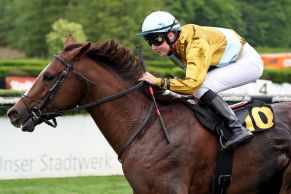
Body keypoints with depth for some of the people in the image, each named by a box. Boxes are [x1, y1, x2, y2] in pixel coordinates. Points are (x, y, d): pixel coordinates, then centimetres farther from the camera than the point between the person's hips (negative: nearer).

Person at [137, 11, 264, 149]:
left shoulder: (197, 45, -33)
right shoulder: (173, 45, -5)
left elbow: (192, 83, -41)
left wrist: (158, 82, -38)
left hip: (249, 61, -9)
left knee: (200, 87, -23)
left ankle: (238, 129, -26)